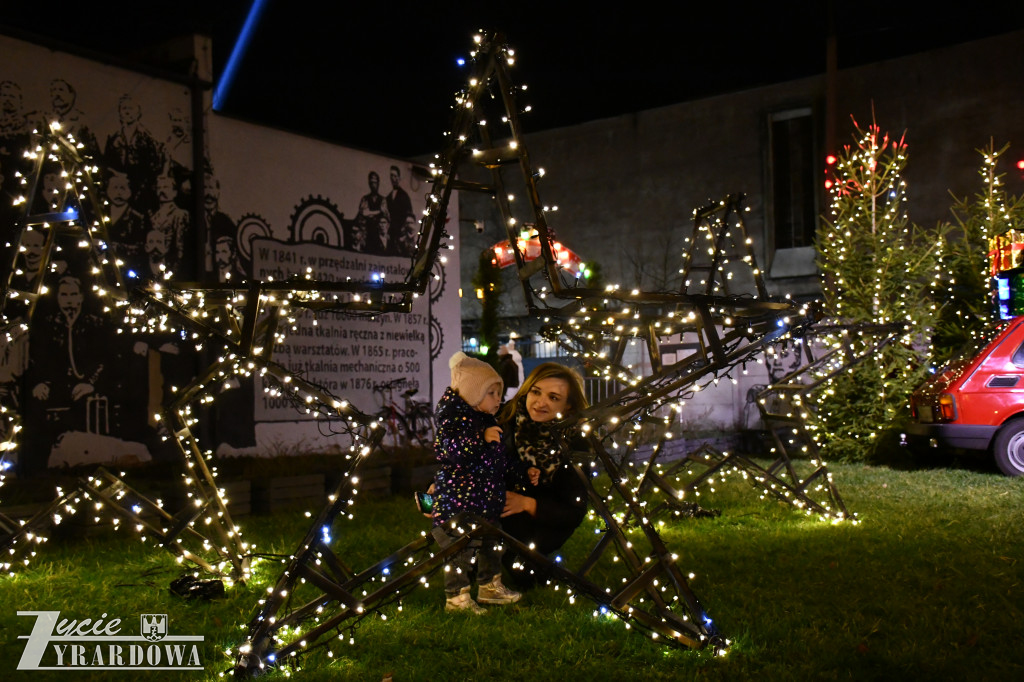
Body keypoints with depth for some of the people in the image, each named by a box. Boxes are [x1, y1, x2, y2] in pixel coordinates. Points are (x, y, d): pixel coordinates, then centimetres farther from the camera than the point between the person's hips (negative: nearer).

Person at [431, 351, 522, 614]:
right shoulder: (454, 417, -16)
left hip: (487, 500, 9)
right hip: (459, 501, -9)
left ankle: (490, 587, 36)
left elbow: (501, 459, 24)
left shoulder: (488, 422, 12)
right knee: (463, 548, -4)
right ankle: (456, 597, 9)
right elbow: (446, 448, -31)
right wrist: (481, 437, -30)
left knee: (492, 543, 20)